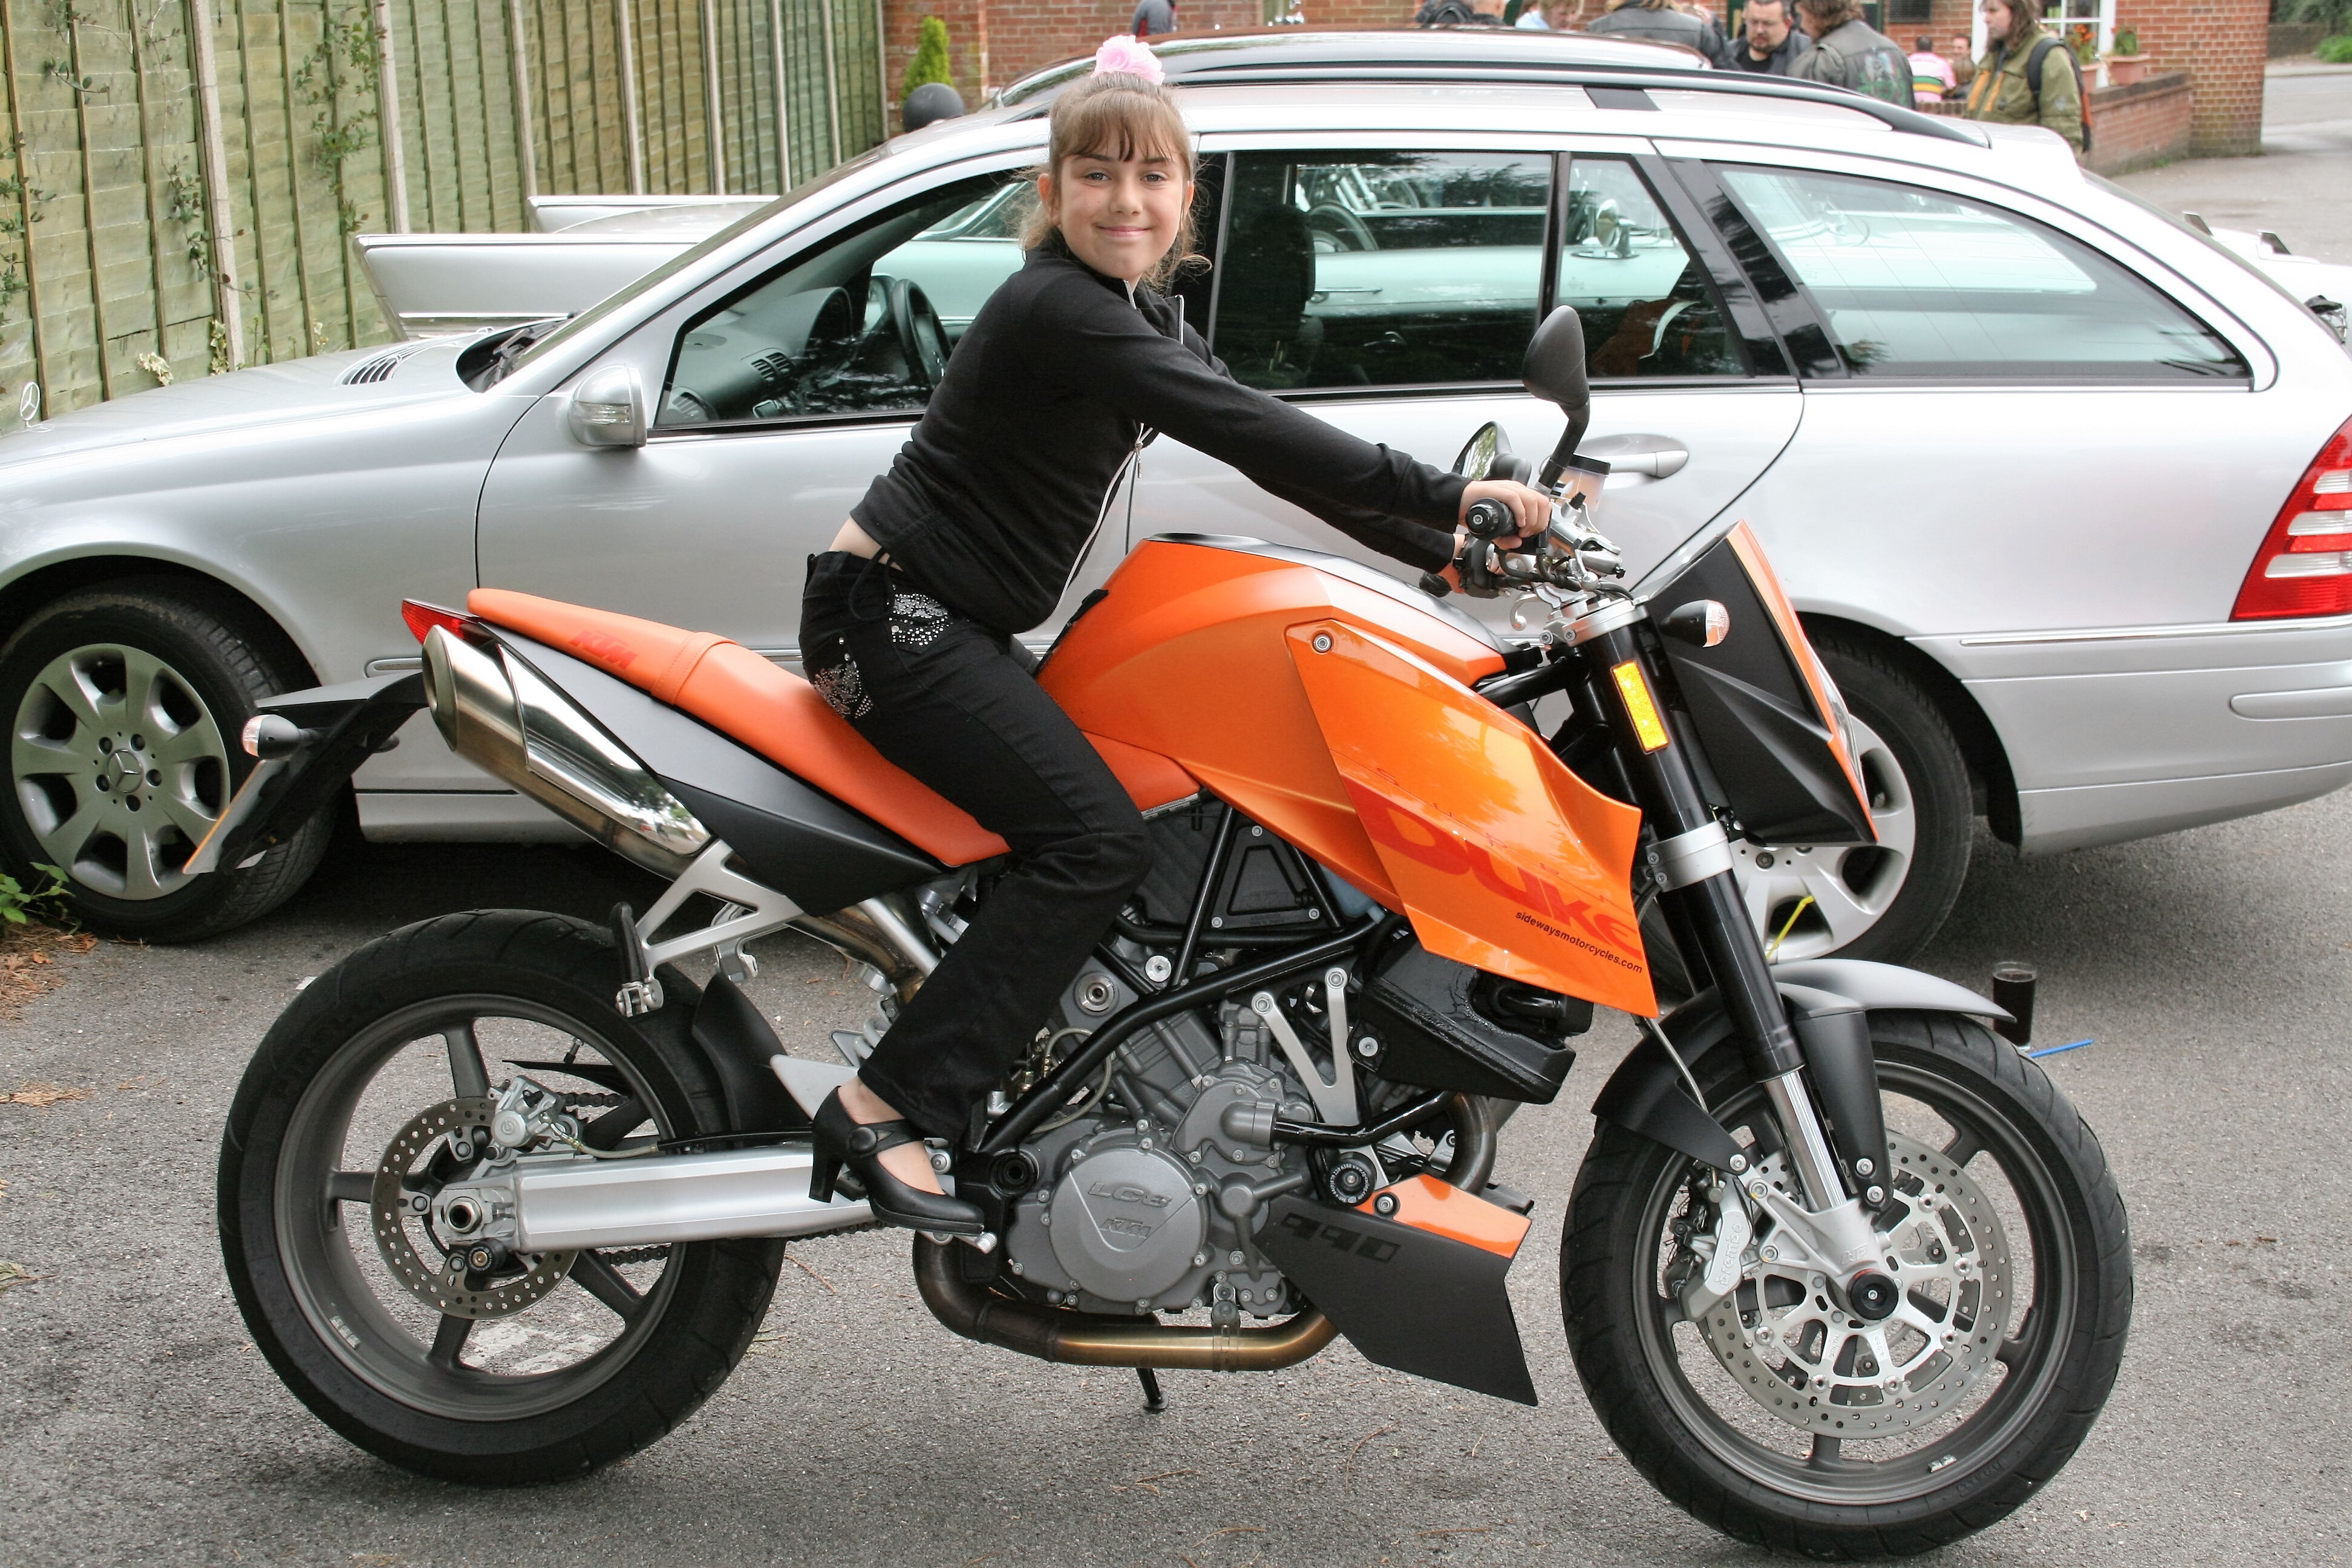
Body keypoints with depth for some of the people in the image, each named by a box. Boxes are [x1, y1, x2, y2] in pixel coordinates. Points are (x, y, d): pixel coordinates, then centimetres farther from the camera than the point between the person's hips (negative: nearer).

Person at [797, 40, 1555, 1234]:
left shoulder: (1138, 314, 11)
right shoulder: (1057, 308, -19)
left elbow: (1273, 447, 10)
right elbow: (1242, 430, -28)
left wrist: (1444, 548, 3)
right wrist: (1446, 495, -29)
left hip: (954, 628, 10)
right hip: (891, 612, -10)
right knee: (1096, 840, -20)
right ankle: (885, 1108, -20)